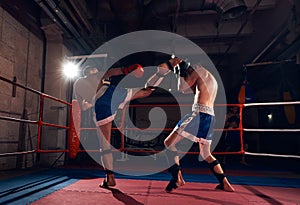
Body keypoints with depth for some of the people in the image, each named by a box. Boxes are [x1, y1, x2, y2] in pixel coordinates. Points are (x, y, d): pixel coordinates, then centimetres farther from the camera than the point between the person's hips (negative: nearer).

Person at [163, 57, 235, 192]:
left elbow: (182, 88, 0)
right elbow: (191, 89, 30)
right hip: (210, 117, 9)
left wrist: (182, 69, 13)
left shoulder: (199, 69, 3)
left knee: (168, 143, -4)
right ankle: (225, 184, 22)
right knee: (206, 154, 21)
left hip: (199, 114, -9)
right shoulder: (211, 79, 28)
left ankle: (177, 178, -11)